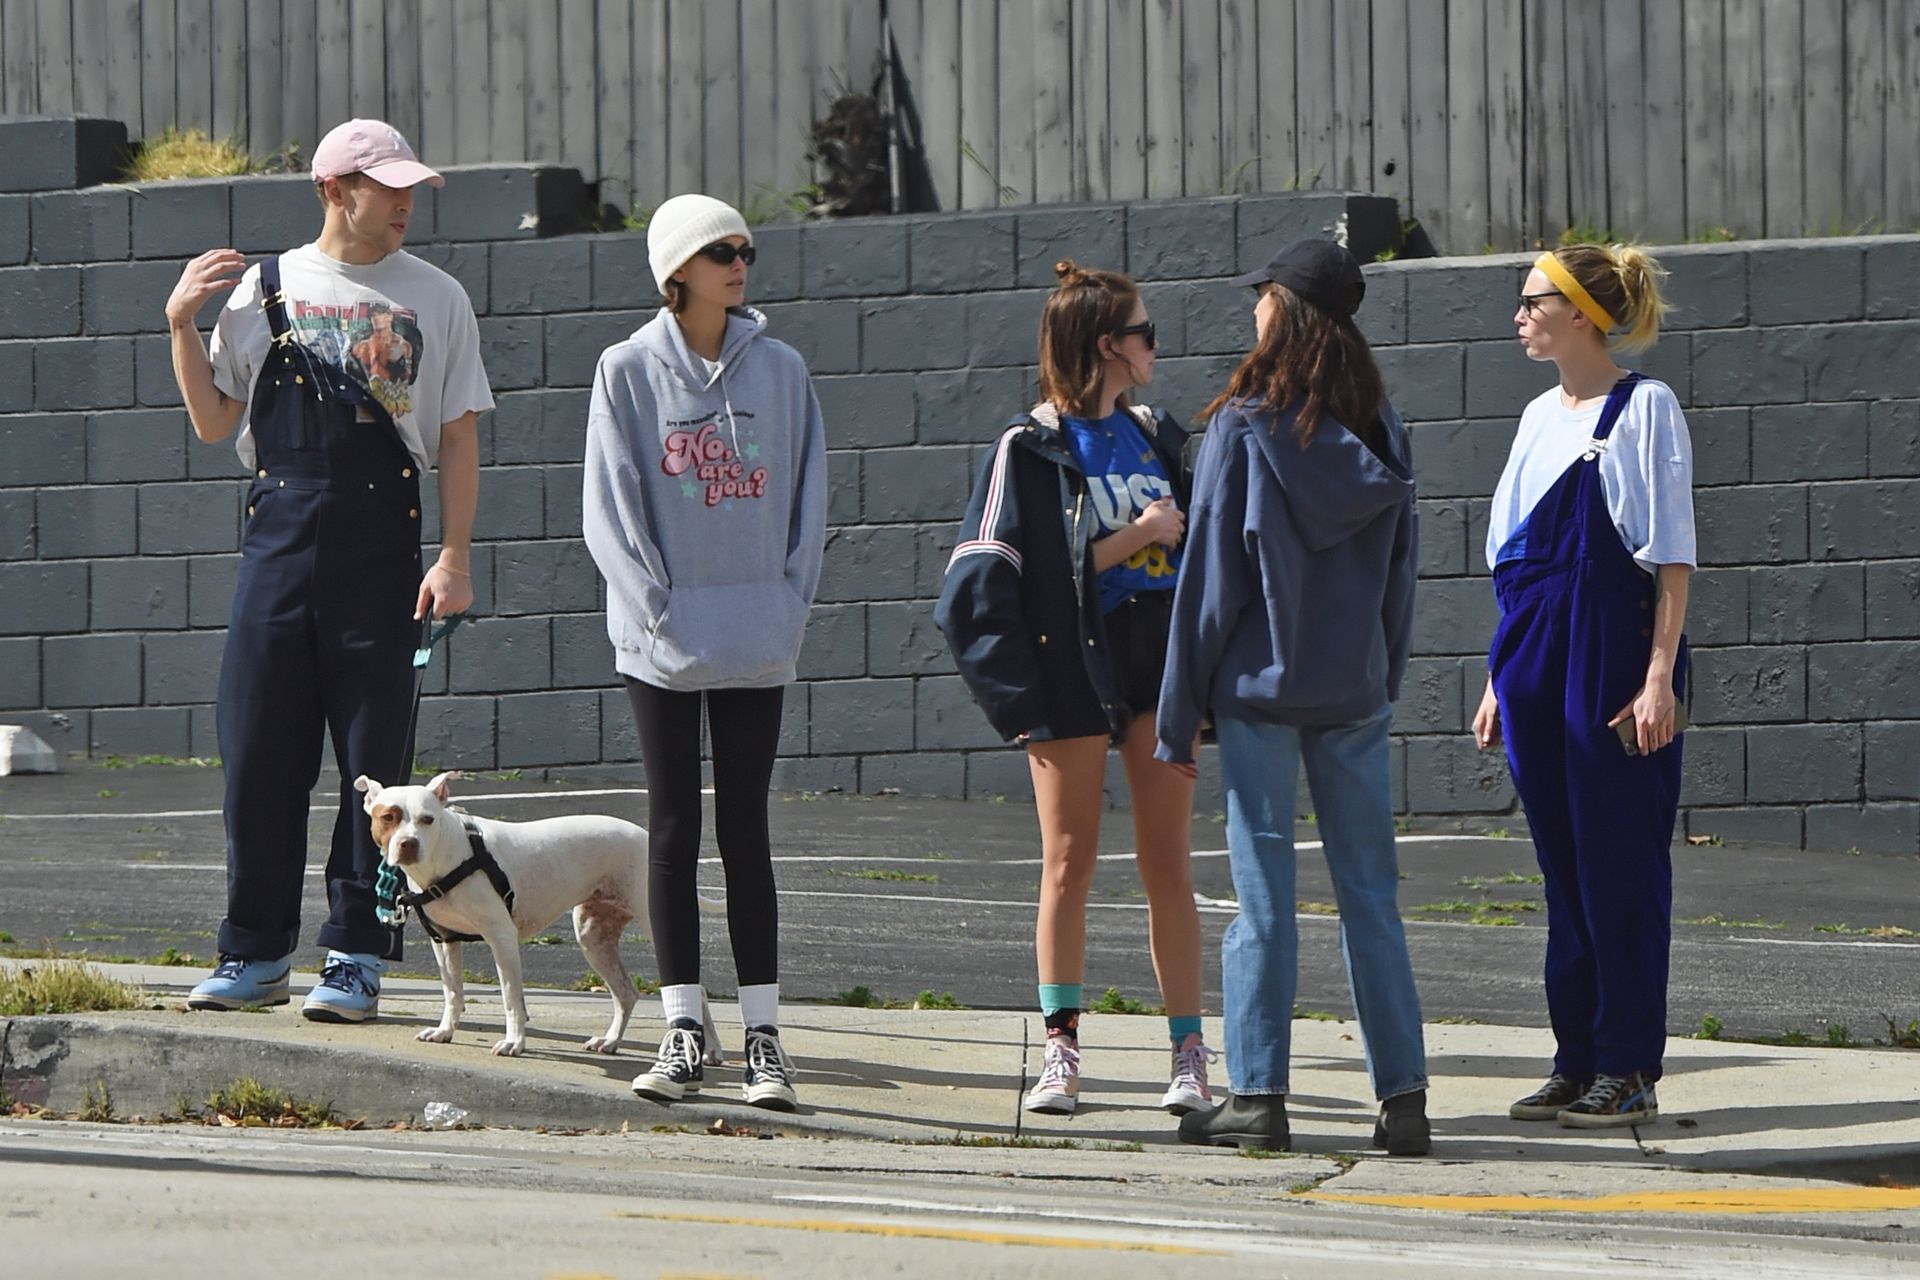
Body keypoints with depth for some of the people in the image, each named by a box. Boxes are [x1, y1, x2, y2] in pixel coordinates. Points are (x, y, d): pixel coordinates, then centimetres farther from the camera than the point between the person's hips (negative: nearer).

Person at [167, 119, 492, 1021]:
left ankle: (357, 955, 4)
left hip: (381, 549, -1)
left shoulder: (435, 298, 7)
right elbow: (214, 421, 13)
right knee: (259, 751, 2)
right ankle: (255, 953, 11)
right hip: (277, 540, 2)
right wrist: (181, 325, 1)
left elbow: (458, 437, 4)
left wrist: (454, 555, -5)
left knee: (374, 756, -2)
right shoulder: (263, 289, 10)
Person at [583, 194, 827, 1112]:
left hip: (756, 645, 1)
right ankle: (684, 1029, 4)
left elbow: (806, 497, 9)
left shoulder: (779, 370, 7)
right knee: (674, 830, 1)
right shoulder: (630, 372, 2)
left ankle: (763, 1035, 2)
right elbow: (612, 509, -1)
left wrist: (789, 606, -2)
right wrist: (659, 614, -9)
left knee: (745, 831, 2)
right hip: (663, 645, -1)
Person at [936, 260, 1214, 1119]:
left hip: (1158, 662, 4)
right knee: (1069, 862, 0)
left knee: (1166, 862, 1)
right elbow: (993, 574, -10)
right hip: (1071, 669, -4)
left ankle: (1189, 1055, 2)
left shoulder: (1156, 437, 14)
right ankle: (1061, 1049, 6)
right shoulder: (1030, 449, -3)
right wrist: (1132, 539, -12)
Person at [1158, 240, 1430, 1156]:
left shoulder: (1244, 430, -9)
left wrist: (1179, 716, -1)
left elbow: (1210, 576, -7)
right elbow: (1400, 574, 9)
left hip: (1260, 683, -4)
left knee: (1264, 895, 0)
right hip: (1355, 690, 4)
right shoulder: (1379, 432, 5)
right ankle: (1402, 1093, 3)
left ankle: (1257, 1096, 0)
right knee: (1369, 891, 6)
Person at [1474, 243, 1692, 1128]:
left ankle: (1628, 1070, 0)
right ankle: (1577, 1061, 13)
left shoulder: (1644, 409, -5)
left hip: (1615, 656, -7)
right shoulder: (1540, 417, 15)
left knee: (1620, 864, -4)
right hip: (1537, 658, 7)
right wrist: (1501, 678, 16)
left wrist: (1660, 676, -15)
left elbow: (1672, 555, -8)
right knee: (1562, 864, 8)